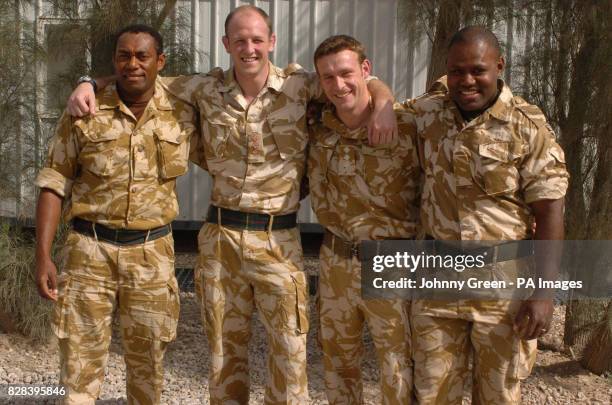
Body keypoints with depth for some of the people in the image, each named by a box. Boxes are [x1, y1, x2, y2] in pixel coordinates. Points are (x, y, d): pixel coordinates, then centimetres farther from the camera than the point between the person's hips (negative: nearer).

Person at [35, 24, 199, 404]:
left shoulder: (183, 114, 1)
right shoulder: (84, 114, -3)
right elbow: (55, 183, -1)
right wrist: (43, 255, -8)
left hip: (152, 253, 1)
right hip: (90, 249, -1)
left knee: (148, 363, 13)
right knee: (80, 361, 5)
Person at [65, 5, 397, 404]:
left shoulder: (299, 85, -4)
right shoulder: (207, 89, 2)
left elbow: (364, 80, 4)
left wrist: (384, 104, -17)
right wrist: (88, 84, 0)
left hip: (278, 239, -2)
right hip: (220, 236, 2)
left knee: (289, 348, 3)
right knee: (225, 345, 13)